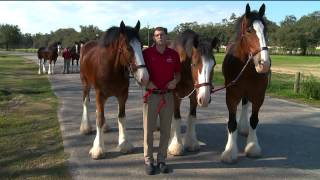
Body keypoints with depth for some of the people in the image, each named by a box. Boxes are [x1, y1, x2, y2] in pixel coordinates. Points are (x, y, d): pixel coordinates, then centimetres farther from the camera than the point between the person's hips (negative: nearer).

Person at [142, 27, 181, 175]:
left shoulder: (174, 54, 3)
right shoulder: (147, 53, -4)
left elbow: (178, 73, 13)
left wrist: (175, 81, -7)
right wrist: (146, 81, -15)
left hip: (168, 95, 3)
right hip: (151, 95, -2)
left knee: (166, 130, 10)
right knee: (148, 129, 4)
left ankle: (162, 160, 24)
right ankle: (148, 161, 17)